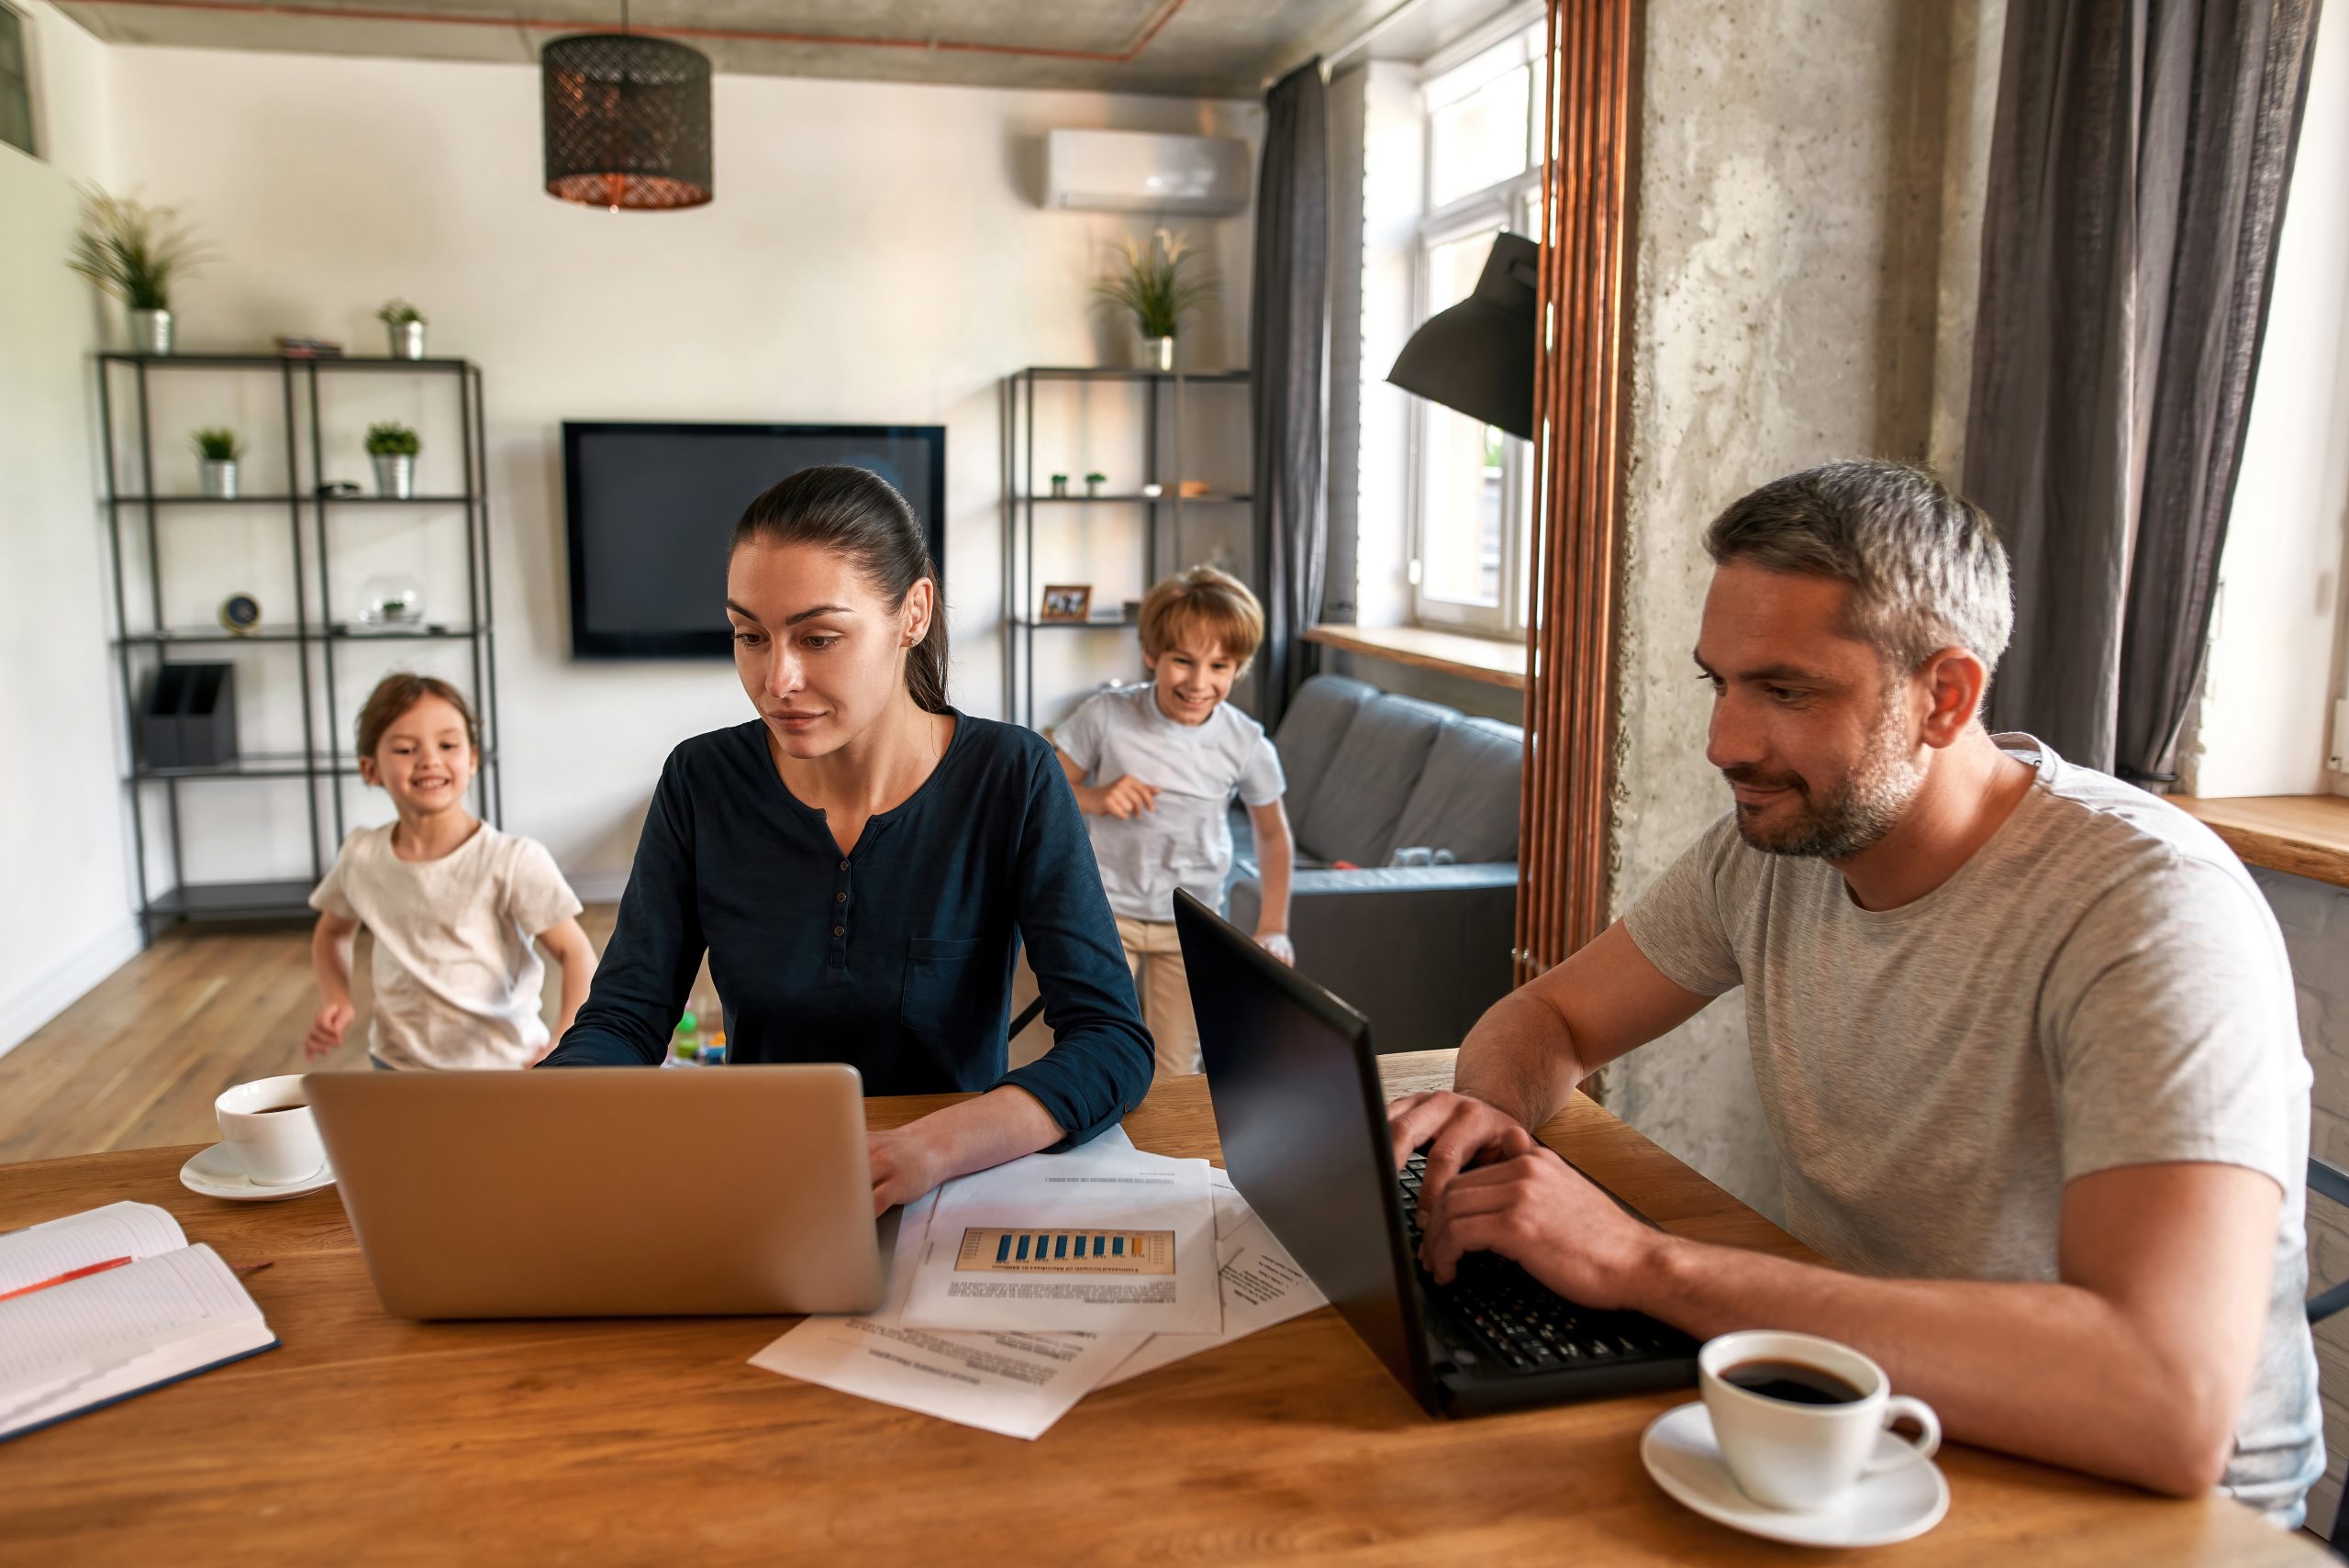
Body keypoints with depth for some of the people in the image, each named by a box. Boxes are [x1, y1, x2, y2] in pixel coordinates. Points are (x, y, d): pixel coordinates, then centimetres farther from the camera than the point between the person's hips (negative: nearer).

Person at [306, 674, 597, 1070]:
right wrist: (336, 1000, 0)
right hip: (398, 1063, 4)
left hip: (499, 1067, -4)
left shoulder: (513, 861, -17)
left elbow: (576, 953, -14)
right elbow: (332, 932, 17)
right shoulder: (360, 857, -3)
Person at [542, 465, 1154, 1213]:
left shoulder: (1011, 779, -11)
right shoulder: (703, 782, -3)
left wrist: (929, 1149, -36)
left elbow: (1116, 1045, -18)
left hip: (953, 1200, -2)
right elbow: (623, 1021, -3)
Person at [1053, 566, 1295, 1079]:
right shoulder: (1106, 716, -15)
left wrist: (1273, 928, 3)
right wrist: (1095, 799, -23)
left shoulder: (1246, 744, -11)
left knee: (1175, 1074, 10)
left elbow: (1272, 832, 5)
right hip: (1108, 912, -1)